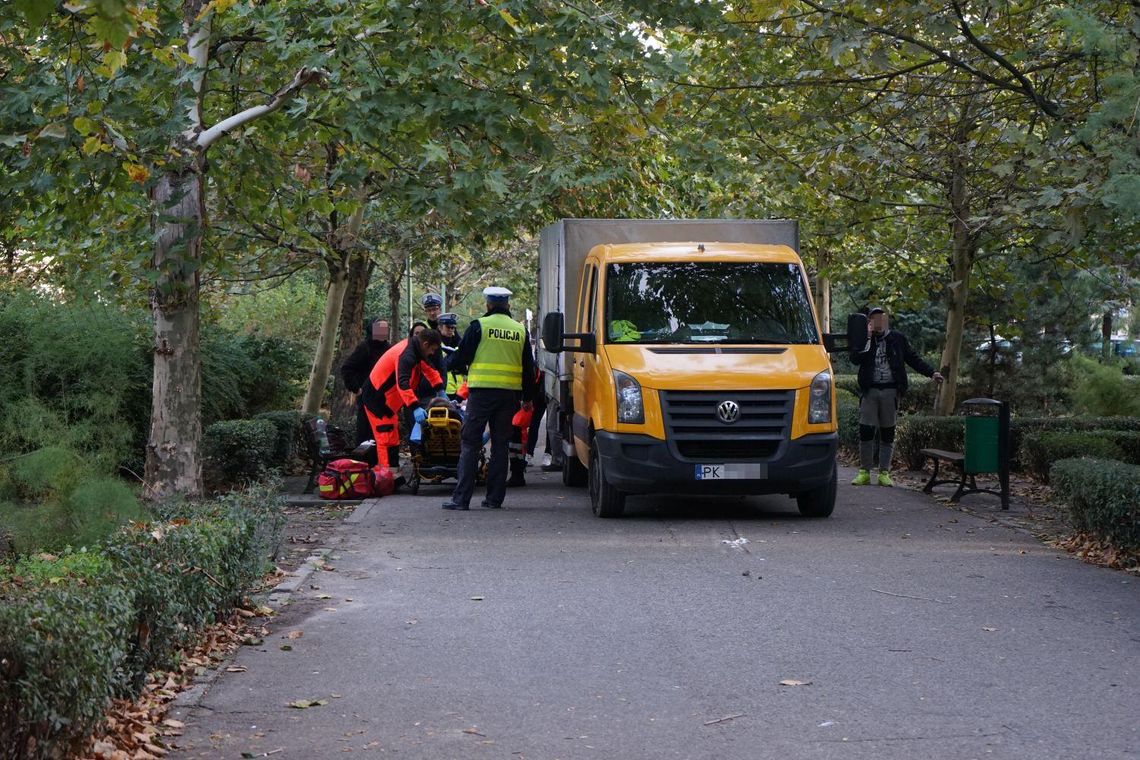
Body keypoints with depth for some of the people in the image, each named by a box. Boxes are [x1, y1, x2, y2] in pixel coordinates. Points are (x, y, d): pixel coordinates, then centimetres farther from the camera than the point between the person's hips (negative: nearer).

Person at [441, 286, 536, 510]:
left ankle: (461, 497, -5)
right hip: (509, 394, 4)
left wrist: (450, 364, 23)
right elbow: (528, 368, 15)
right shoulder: (521, 331, 10)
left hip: (482, 392, -4)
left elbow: (462, 356, 0)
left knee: (470, 443, -1)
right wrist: (528, 398, 24)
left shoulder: (479, 326, -4)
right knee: (500, 445, 10)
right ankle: (495, 498, 9)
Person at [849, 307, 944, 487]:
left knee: (887, 433, 4)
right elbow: (855, 359, -11)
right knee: (865, 431, -3)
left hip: (890, 391, 1)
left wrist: (931, 373, 1)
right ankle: (864, 472, 6)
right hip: (869, 391, 0)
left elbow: (913, 358, 10)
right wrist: (868, 340, -16)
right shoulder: (864, 339, 4)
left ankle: (884, 472, 10)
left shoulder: (897, 338, 6)